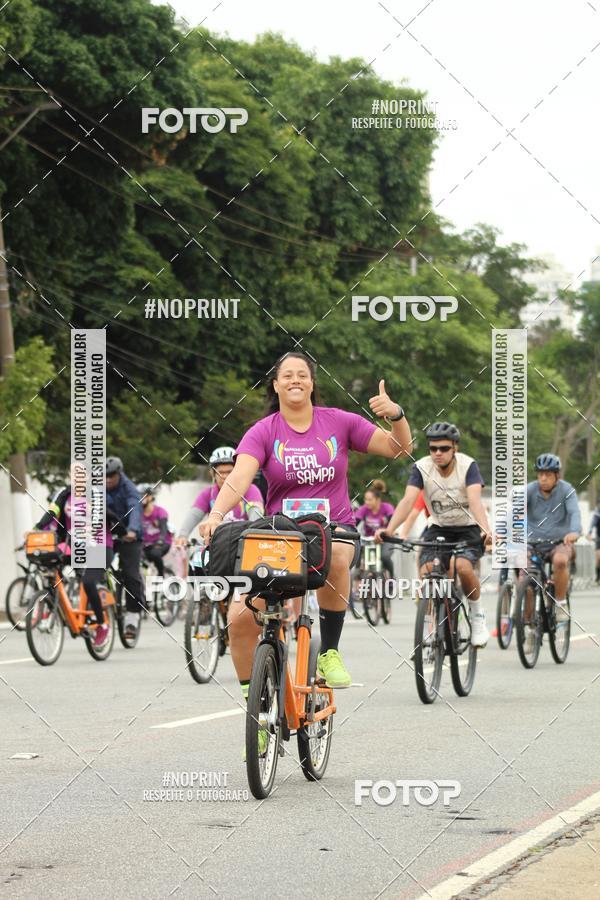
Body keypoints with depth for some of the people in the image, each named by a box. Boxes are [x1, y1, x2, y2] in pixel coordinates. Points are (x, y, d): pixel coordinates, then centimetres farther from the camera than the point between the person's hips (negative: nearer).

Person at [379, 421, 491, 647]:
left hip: (468, 528, -3)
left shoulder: (468, 465, -18)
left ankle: (477, 614, -3)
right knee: (426, 573, -21)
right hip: (438, 529, 3)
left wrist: (486, 530, -51)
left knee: (463, 566, -30)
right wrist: (389, 530, -42)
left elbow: (475, 500, -33)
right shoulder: (421, 468, -13)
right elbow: (408, 500, -25)